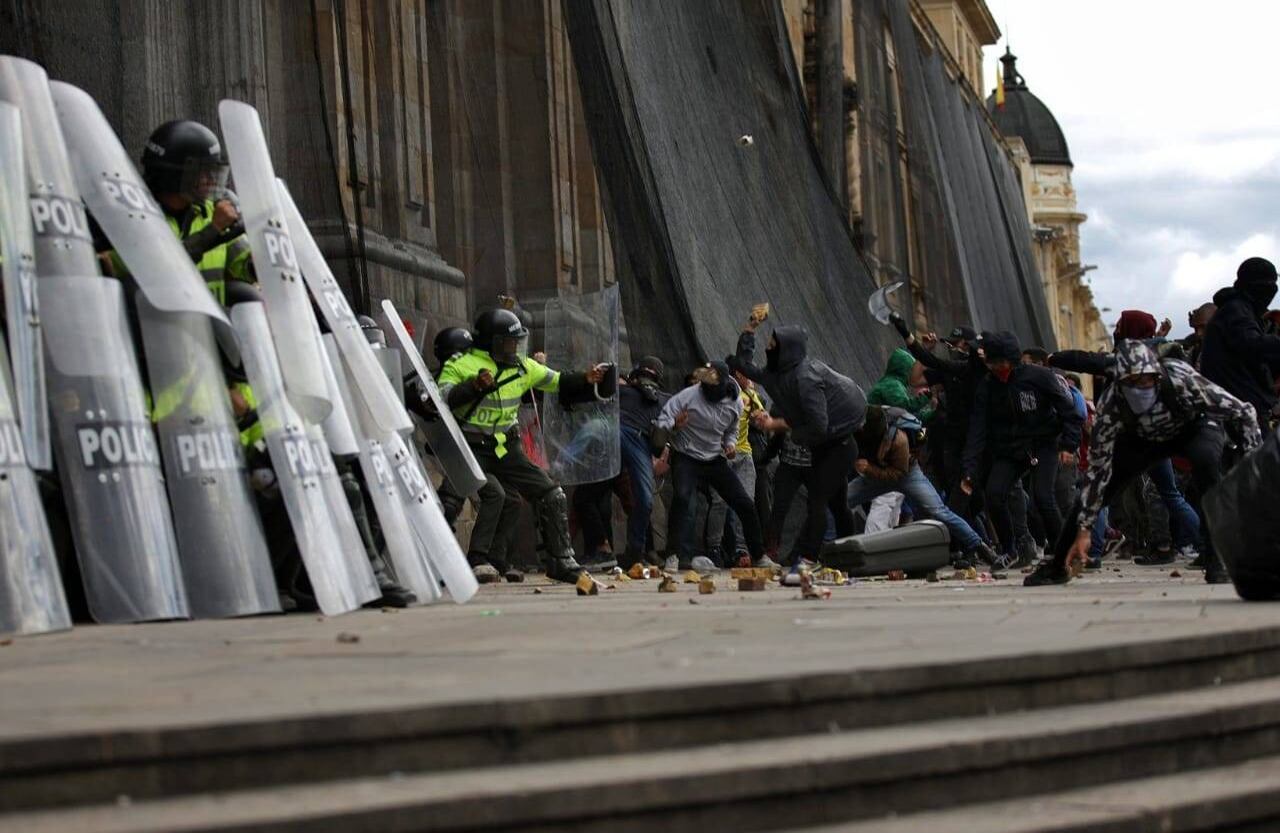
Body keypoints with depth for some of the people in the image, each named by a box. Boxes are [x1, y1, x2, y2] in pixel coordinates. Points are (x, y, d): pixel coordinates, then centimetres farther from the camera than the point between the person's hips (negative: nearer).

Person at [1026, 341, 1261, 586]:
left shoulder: (1181, 380, -40)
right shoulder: (1111, 405, -33)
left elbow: (1242, 412, -30)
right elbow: (1097, 470, -28)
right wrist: (1083, 531, -29)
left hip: (1194, 426, -2)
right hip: (1144, 437, 2)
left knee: (1206, 458, -35)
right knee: (1095, 487, -7)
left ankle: (1218, 562, -26)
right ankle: (1058, 564, 16)